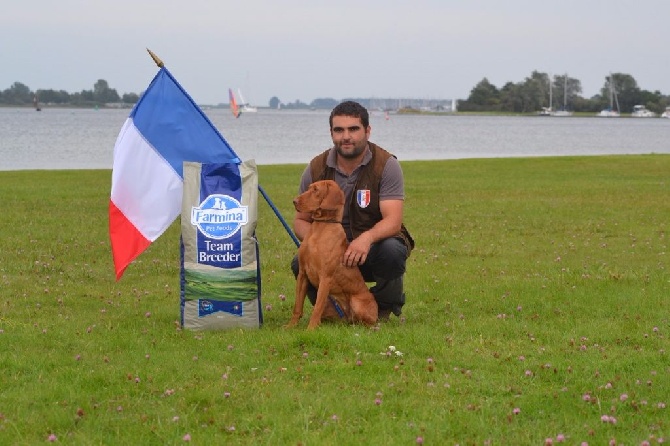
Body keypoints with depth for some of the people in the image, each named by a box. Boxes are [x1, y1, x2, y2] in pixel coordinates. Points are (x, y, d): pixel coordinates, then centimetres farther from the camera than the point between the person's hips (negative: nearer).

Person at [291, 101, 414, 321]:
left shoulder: (386, 165, -12)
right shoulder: (317, 168, -3)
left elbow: (393, 220, -21)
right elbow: (300, 220, 2)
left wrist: (366, 238, -44)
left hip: (374, 246, -2)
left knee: (392, 251, -36)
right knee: (301, 263, -28)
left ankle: (385, 307, -3)